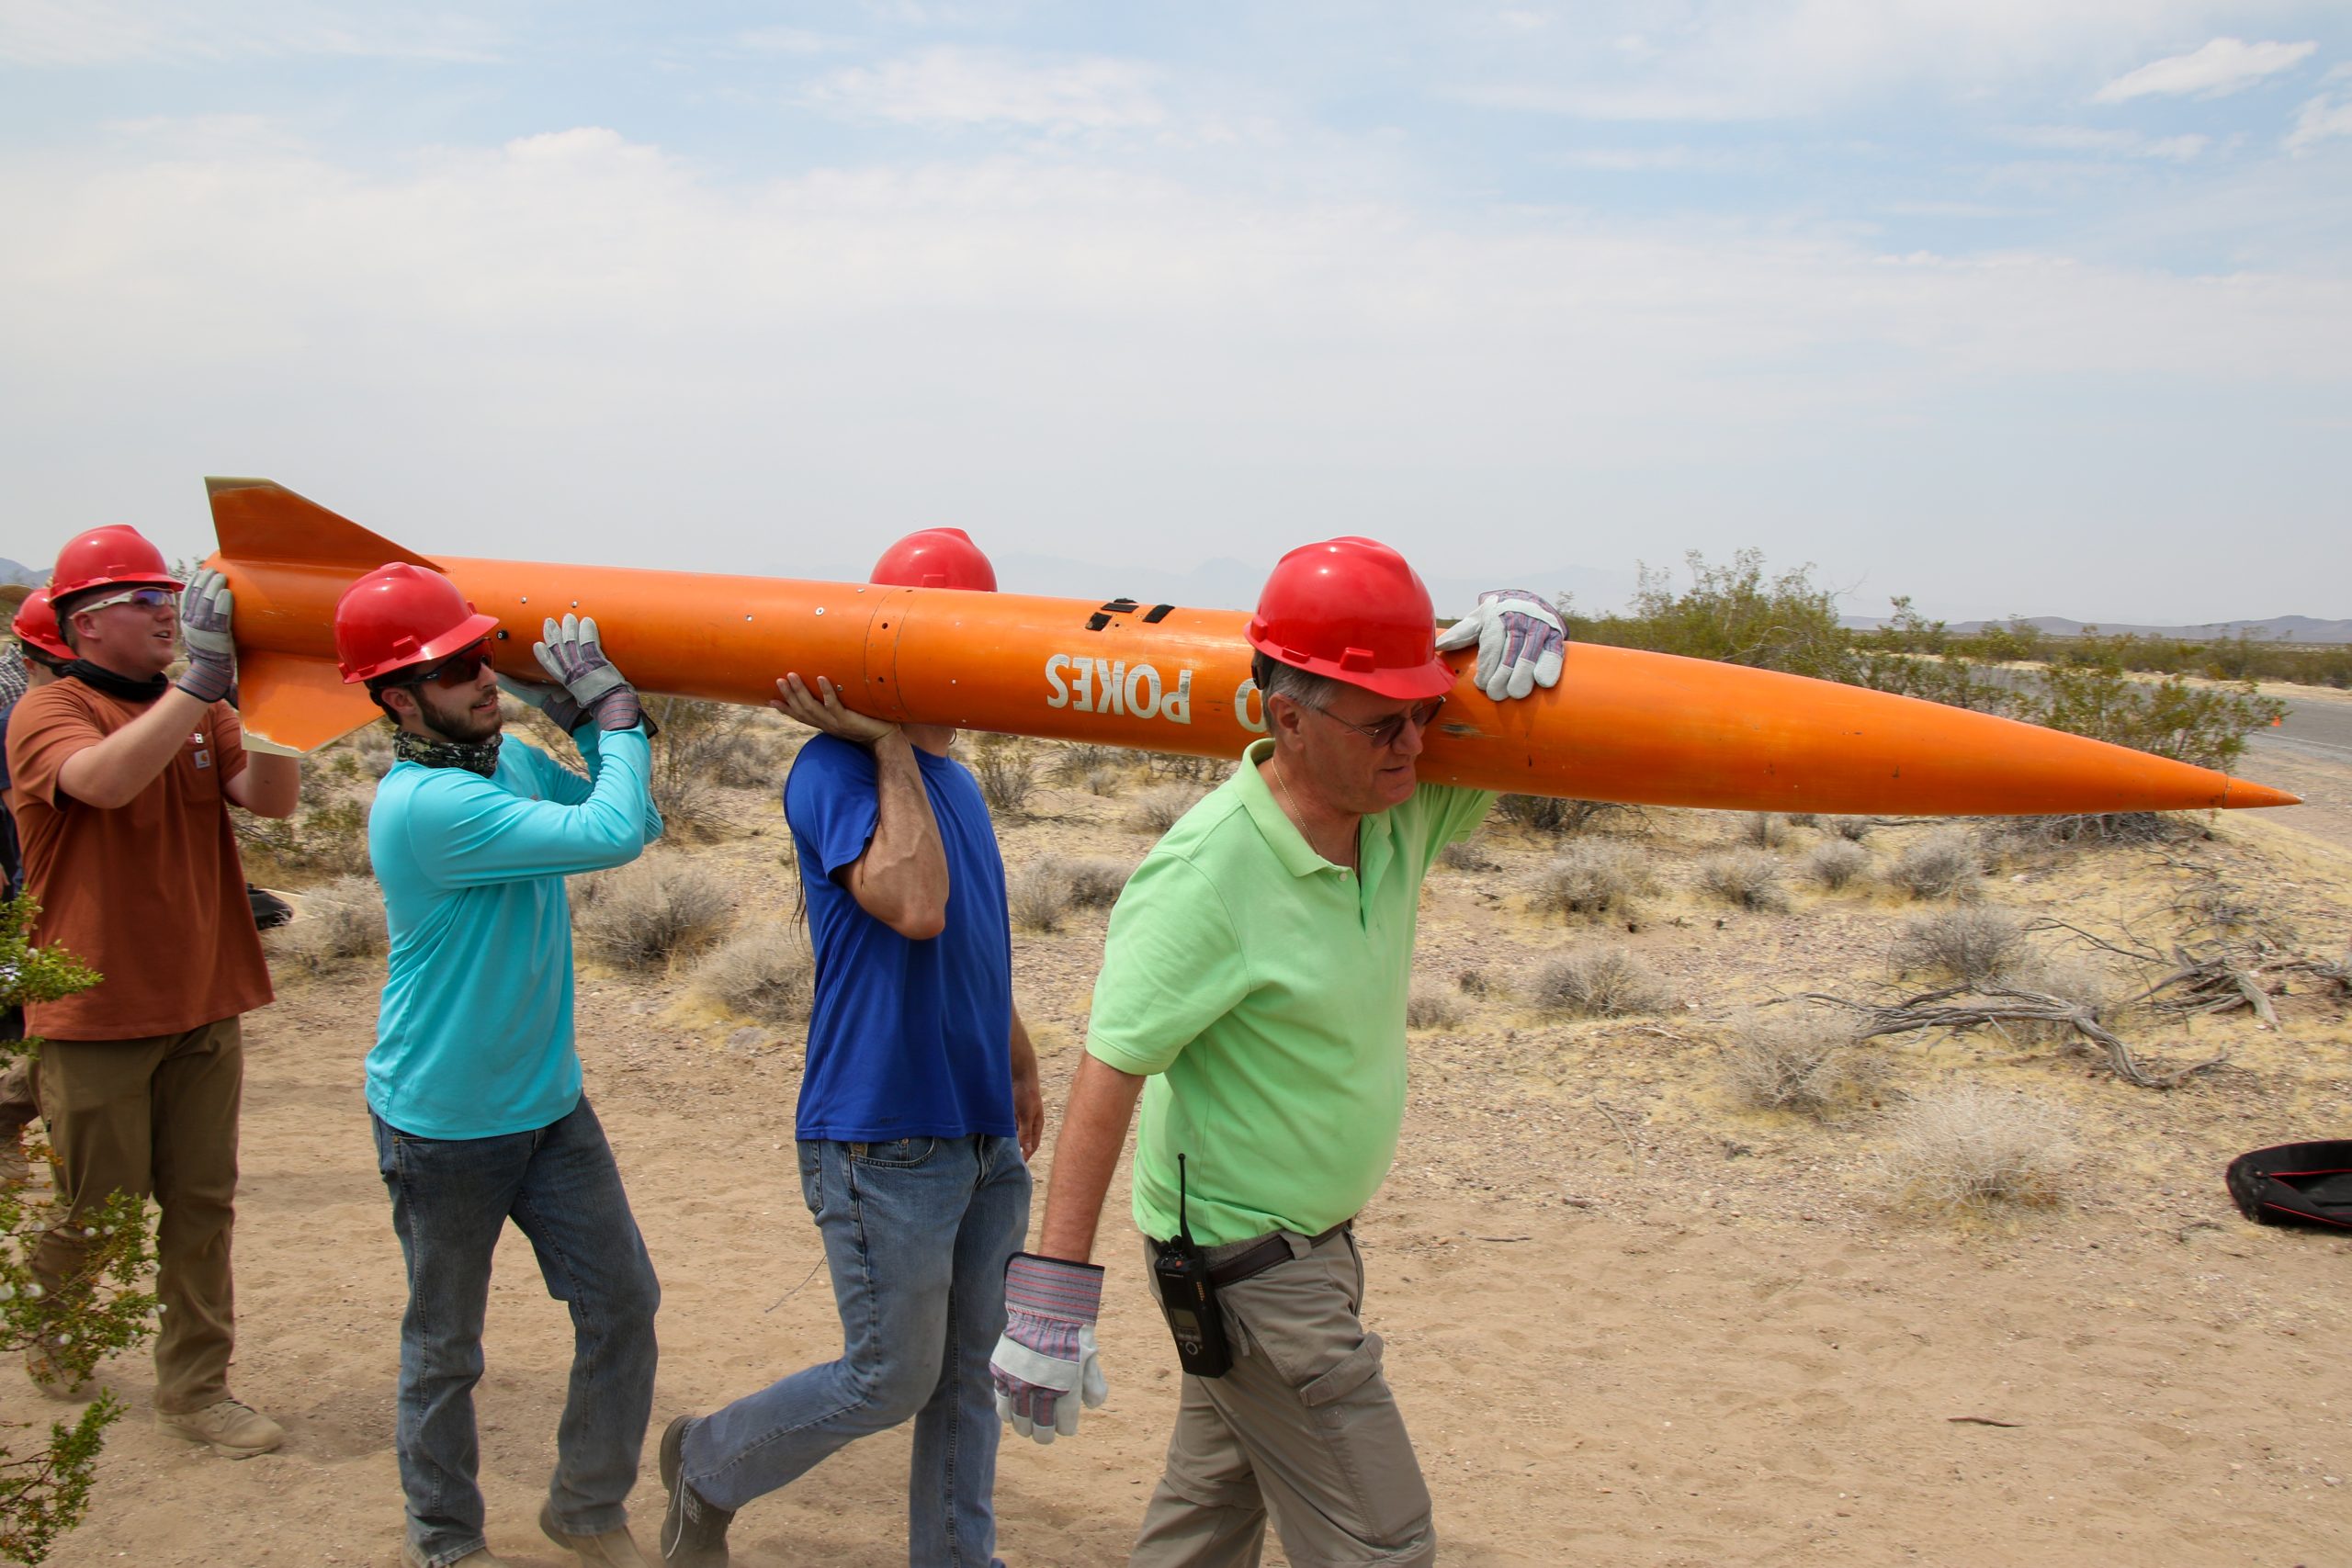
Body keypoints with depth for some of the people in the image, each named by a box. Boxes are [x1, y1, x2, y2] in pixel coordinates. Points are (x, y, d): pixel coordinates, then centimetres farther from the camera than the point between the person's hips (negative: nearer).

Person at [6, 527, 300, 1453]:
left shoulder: (201, 710, 8)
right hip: (97, 1017, -5)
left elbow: (271, 798, -7)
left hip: (203, 1010, 5)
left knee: (202, 1209, 8)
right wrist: (198, 679, -34)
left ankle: (194, 1388, 18)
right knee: (94, 1210, 9)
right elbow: (106, 779, -31)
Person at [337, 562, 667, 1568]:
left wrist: (589, 726, -3)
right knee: (444, 1347, 13)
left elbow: (639, 824, 10)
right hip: (443, 1126, -7)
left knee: (623, 1306, 7)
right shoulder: (426, 803, -26)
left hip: (549, 1104, 7)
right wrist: (613, 712, -17)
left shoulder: (512, 759, 1)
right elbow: (612, 835, -31)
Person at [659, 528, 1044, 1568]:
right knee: (890, 1379, 5)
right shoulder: (837, 769, -13)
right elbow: (912, 906, -29)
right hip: (885, 1144, -8)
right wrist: (887, 744, -21)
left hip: (983, 1137, 8)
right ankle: (706, 1468, 29)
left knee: (969, 1381, 13)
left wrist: (1019, 1070, 28)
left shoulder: (954, 778, 14)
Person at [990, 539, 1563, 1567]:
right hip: (1249, 1267, -8)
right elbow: (1109, 1072, -27)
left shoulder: (1401, 812, -3)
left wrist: (1513, 626, -15)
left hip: (1308, 1240, 8)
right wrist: (1053, 1291, -30)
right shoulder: (1208, 873, -25)